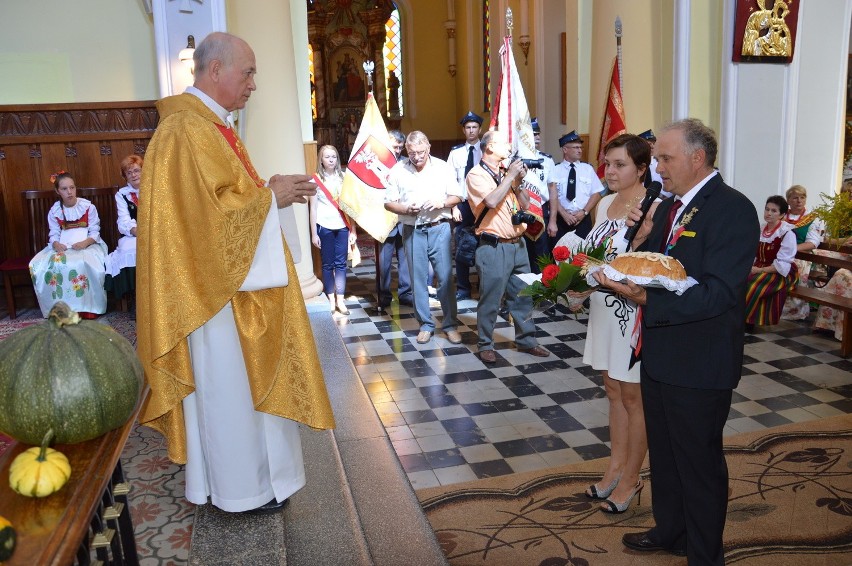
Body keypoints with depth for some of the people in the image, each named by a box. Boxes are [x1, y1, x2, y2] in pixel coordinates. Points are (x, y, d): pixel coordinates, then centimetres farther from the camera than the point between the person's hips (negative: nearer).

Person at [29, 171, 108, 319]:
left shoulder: (88, 206, -2)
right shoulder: (54, 210, 6)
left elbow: (95, 232, -5)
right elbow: (54, 234, 2)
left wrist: (85, 243, -24)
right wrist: (56, 244, -22)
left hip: (87, 245, -3)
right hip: (62, 247, 4)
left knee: (85, 264, -38)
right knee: (38, 265, -23)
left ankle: (87, 308, -23)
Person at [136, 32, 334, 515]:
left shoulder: (209, 124, 14)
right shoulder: (187, 130, -19)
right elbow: (211, 209, -25)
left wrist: (273, 191, 4)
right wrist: (270, 197, -14)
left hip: (231, 278, 10)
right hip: (216, 286, -10)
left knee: (241, 379, 17)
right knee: (227, 384, 3)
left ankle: (246, 468, 32)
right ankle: (241, 488, 19)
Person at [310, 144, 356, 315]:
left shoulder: (343, 178, 7)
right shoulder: (316, 180, 0)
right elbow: (313, 208, -1)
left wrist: (353, 229, 4)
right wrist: (313, 233, -5)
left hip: (342, 226, 2)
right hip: (324, 227, -2)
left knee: (341, 264, 2)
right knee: (327, 264, 5)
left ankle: (340, 299, 6)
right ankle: (331, 298, 14)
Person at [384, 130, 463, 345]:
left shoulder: (443, 167, 2)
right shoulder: (397, 170, 1)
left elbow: (457, 197, 6)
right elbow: (389, 202, 3)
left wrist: (441, 202, -15)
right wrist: (406, 209, -16)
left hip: (439, 228, 0)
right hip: (412, 231, 1)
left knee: (446, 277, 0)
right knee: (418, 279, 6)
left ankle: (450, 324, 11)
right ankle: (426, 324, 18)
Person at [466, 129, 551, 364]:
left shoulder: (506, 172, 14)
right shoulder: (477, 175, -7)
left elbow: (525, 204, 13)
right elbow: (492, 201, -23)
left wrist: (518, 181, -1)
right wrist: (510, 175, -15)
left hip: (517, 244, 7)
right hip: (494, 247, -7)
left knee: (523, 296, 14)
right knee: (490, 299, 0)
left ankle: (526, 340, 26)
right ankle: (486, 345, 14)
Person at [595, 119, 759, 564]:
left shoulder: (733, 209, -18)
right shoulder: (669, 206, 8)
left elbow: (717, 294, -26)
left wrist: (647, 300, -29)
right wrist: (642, 239, -7)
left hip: (699, 365, -8)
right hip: (659, 356, 8)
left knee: (700, 464, 10)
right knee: (663, 454, 23)